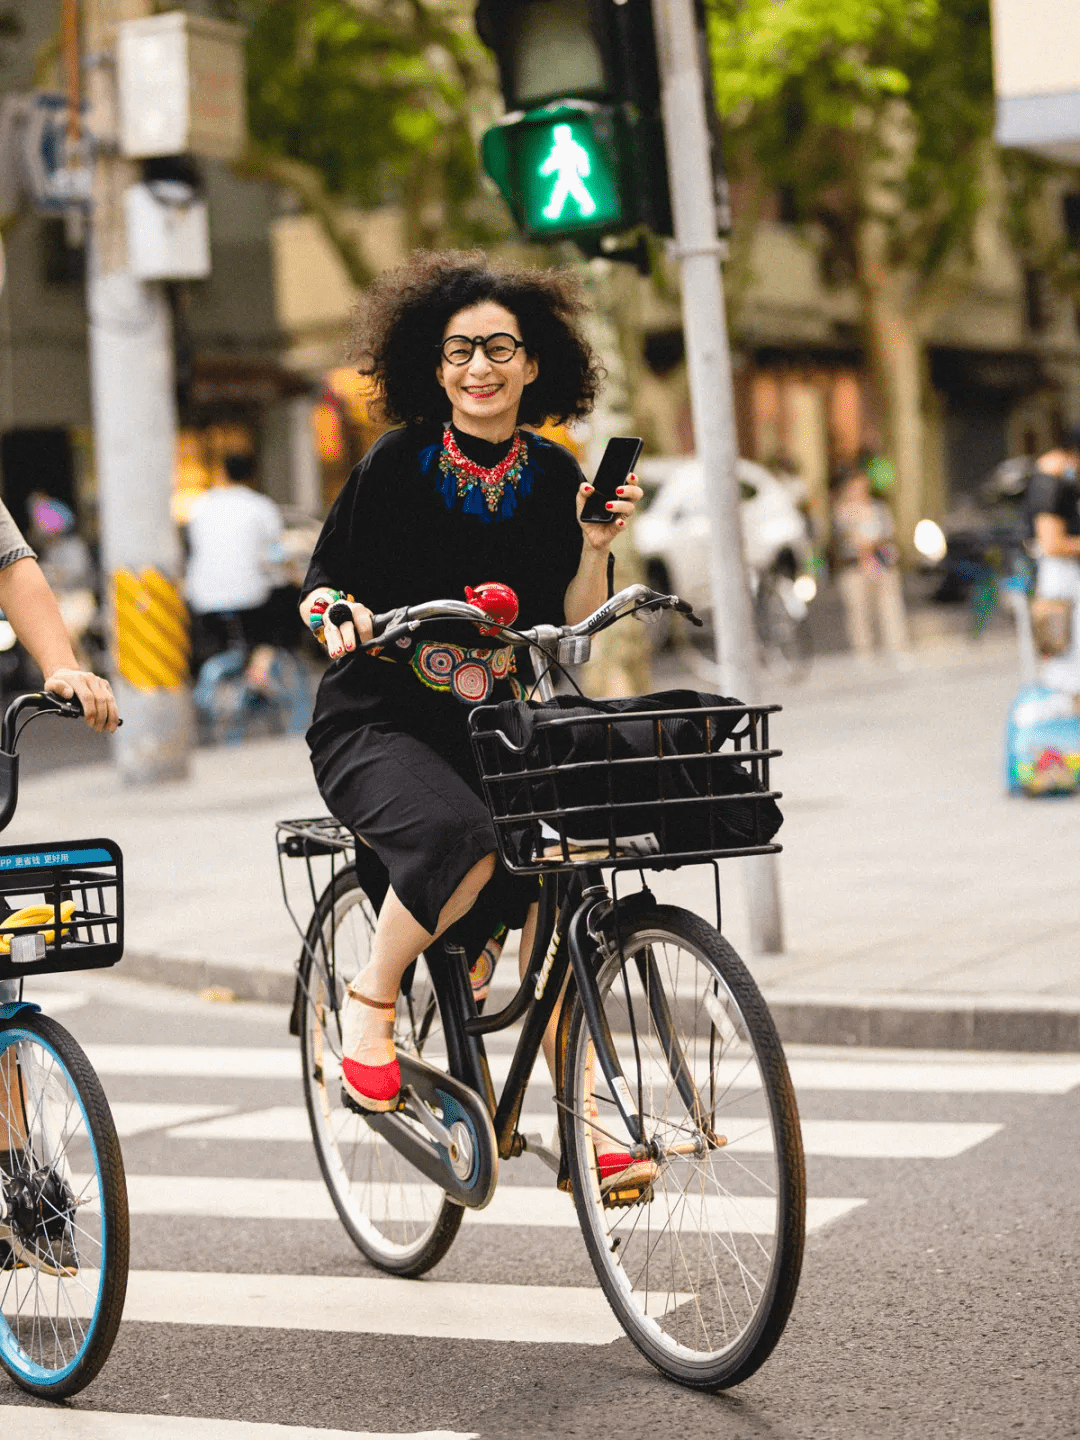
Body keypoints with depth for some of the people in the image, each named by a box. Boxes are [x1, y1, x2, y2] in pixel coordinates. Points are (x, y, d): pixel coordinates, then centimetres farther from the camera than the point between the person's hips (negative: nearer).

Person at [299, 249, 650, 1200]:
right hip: (378, 727, -3)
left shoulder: (554, 477, 4)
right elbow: (322, 586, 0)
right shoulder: (398, 465, -5)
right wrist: (343, 616, -22)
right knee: (462, 840, -35)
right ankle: (371, 999, -8)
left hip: (495, 728, 3)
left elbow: (576, 632, 3)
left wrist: (596, 547, -13)